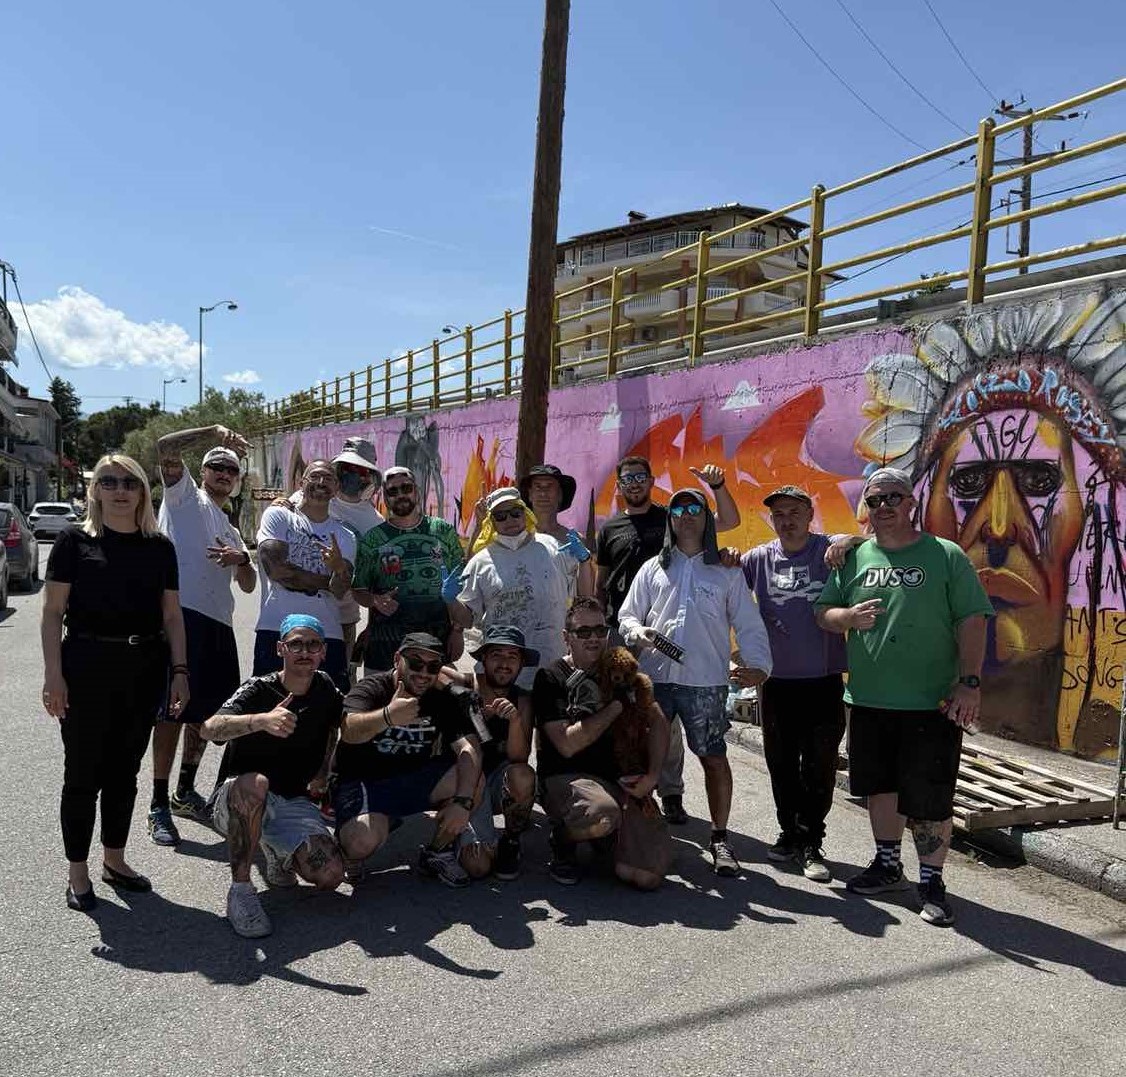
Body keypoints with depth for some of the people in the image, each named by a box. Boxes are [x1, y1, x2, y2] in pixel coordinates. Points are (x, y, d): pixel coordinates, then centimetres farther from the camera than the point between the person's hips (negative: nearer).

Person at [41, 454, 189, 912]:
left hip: (145, 669, 3)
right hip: (87, 667, -3)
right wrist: (53, 674, -11)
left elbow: (172, 615, 9)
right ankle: (77, 873, 20)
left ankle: (114, 860, 29)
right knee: (83, 772, 5)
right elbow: (52, 612, -4)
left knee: (124, 770, 14)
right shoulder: (75, 540, -2)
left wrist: (180, 671, 3)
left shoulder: (159, 547, 7)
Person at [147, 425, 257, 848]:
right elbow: (165, 448, -9)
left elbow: (248, 586, 19)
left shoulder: (231, 530, 28)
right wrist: (214, 432, -9)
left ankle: (185, 792, 28)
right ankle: (159, 805, 3)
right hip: (181, 612, -7)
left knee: (206, 712, 13)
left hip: (219, 623, 7)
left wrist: (241, 558, -1)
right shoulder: (184, 494, 10)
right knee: (173, 709, -6)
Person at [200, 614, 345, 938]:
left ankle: (277, 851, 16)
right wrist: (261, 720, -53)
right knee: (254, 784, -40)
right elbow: (209, 730, -35)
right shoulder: (258, 690, -16)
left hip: (293, 803, 4)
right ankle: (240, 889, -22)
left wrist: (323, 771, 10)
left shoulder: (325, 689, -2)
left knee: (331, 876, -18)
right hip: (235, 802, -4)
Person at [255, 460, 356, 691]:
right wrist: (325, 582, 1)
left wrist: (339, 568, -25)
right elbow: (276, 569, -7)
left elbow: (340, 591, -2)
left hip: (328, 636, 3)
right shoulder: (278, 516, 6)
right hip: (276, 630, -2)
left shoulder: (345, 536, 13)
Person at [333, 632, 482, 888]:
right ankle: (354, 853, 7)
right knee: (363, 841, -33)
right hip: (362, 782, -4)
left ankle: (437, 854, 3)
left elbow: (469, 747, -15)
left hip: (414, 781, 4)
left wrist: (463, 801, -32)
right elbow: (349, 732, -35)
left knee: (473, 779, -19)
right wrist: (388, 716, -57)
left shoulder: (443, 700, -2)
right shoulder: (371, 689, -14)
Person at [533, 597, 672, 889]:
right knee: (603, 814, -39)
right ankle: (562, 843, -4)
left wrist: (652, 775, -7)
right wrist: (616, 706, -10)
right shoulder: (551, 678, -4)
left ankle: (605, 833, 19)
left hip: (619, 780, 5)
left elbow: (658, 722, 9)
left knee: (649, 876, -14)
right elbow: (567, 744, -14)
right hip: (565, 778, -4)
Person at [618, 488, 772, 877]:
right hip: (654, 678, 2)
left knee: (713, 757, 2)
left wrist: (757, 665, -9)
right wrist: (638, 631, -11)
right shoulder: (653, 568, 14)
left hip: (707, 682, -1)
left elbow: (748, 624, 5)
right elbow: (627, 614, 12)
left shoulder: (727, 572, 9)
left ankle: (719, 838, 17)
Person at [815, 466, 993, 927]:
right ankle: (888, 864, 35)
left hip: (932, 703, -4)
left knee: (929, 797, 2)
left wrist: (970, 681, -14)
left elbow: (971, 621, -6)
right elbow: (823, 612, 10)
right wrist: (850, 617, -12)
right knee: (880, 785, 17)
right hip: (869, 700, 4)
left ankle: (931, 880, 20)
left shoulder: (946, 555, -2)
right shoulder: (854, 559, 8)